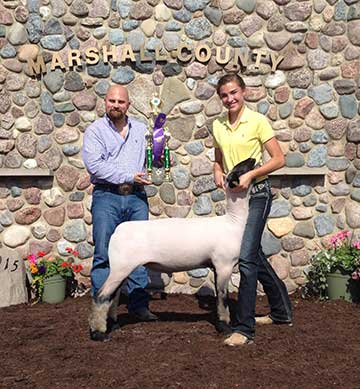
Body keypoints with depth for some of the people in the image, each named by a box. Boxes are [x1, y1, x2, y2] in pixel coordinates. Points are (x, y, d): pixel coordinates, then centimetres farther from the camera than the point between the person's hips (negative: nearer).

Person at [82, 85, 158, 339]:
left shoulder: (142, 130, 17)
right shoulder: (95, 130, 4)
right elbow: (94, 165, -10)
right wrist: (129, 176, -12)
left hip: (136, 197, 4)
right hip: (107, 196, -3)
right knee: (104, 254, -3)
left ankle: (139, 304, 13)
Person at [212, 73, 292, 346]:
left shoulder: (257, 121, -8)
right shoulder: (218, 126, 8)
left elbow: (279, 159, -10)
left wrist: (250, 174, -20)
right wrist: (217, 172, -1)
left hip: (256, 193, -7)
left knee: (247, 257, -14)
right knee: (255, 255, 15)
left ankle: (244, 328, -6)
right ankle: (282, 311, 33)